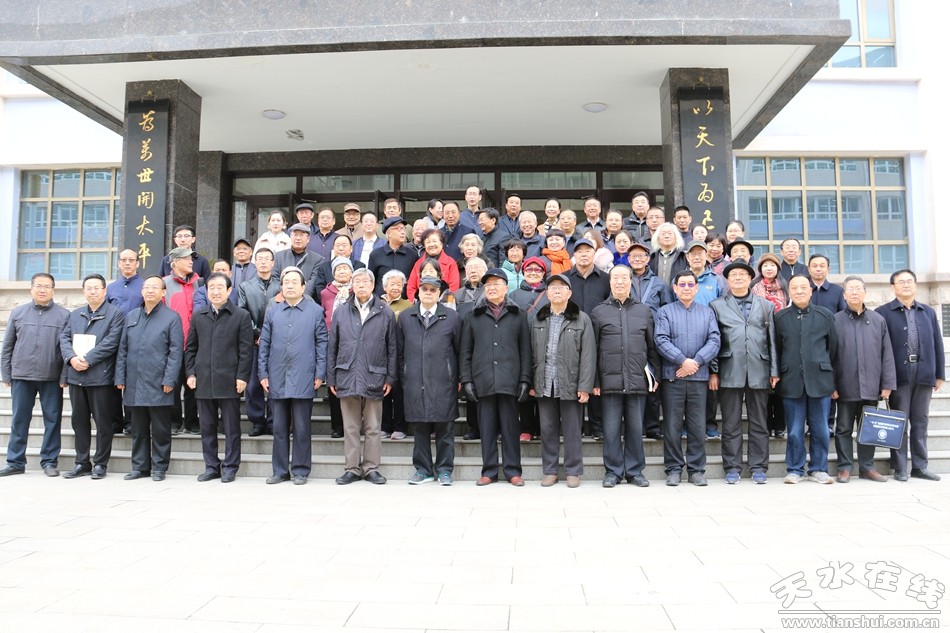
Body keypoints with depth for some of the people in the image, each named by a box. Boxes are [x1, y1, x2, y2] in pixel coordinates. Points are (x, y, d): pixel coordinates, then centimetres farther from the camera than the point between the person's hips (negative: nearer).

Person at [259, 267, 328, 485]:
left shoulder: (315, 311, 4)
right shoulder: (272, 312, 12)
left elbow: (322, 343, 2)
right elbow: (264, 344, 12)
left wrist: (320, 374, -4)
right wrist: (263, 374, 5)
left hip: (303, 379, -3)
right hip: (277, 379, 3)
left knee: (301, 428, 3)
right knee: (279, 428, 9)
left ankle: (300, 471, 13)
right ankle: (280, 470, 19)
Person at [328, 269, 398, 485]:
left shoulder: (385, 313, 3)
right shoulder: (341, 312, 8)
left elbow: (392, 348, 4)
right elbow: (332, 347, 10)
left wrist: (390, 378, 0)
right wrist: (331, 378, 5)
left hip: (374, 378, -1)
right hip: (347, 377, 1)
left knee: (373, 428, 6)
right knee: (350, 428, 7)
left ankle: (371, 468, 16)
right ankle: (352, 468, 16)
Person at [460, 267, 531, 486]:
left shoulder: (517, 315, 10)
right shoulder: (473, 316, 12)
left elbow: (525, 350, 7)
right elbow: (465, 351, 10)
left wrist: (525, 379, 0)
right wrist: (466, 380, 2)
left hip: (509, 380, -1)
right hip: (483, 381, 1)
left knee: (510, 426, 3)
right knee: (487, 427, 5)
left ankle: (513, 470, 12)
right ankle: (489, 471, 14)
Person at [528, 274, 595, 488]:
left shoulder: (581, 319, 1)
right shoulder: (537, 319, 11)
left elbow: (588, 355, -4)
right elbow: (532, 353, 10)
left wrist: (585, 386, -9)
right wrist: (531, 382, 4)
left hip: (570, 384, -3)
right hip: (544, 385, 3)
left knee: (572, 430, 4)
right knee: (547, 430, 9)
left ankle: (573, 472, 16)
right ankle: (549, 471, 20)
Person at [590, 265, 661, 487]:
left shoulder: (644, 311, 12)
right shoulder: (598, 312, 6)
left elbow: (652, 347, 13)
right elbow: (592, 350, 3)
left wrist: (656, 376, 7)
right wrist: (594, 381, -2)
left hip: (637, 381, 2)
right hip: (610, 381, -1)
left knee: (636, 428, 7)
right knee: (611, 429, 3)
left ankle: (635, 471, 18)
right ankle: (613, 471, 14)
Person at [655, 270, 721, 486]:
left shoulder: (707, 312, 13)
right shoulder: (665, 312, 6)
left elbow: (714, 341, 2)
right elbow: (662, 341, -6)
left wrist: (696, 362, -10)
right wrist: (683, 361, -14)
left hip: (699, 376, 2)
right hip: (672, 377, -2)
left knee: (697, 425, 5)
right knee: (672, 425, 2)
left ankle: (697, 469, 15)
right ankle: (674, 469, 12)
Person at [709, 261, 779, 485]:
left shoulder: (765, 306, 14)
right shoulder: (717, 306, 9)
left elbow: (772, 340, 10)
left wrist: (775, 371, 3)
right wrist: (713, 372, -2)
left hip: (759, 372, 1)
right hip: (730, 373, -1)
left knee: (759, 423, 6)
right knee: (731, 424, 3)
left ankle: (758, 467, 15)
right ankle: (732, 468, 10)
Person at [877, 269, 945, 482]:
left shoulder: (928, 312, 13)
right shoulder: (883, 312, 0)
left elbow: (937, 344, 13)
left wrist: (939, 374, 9)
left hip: (923, 373, 4)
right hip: (898, 374, -4)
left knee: (921, 422, 9)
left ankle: (920, 466, 17)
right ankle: (899, 468, 9)